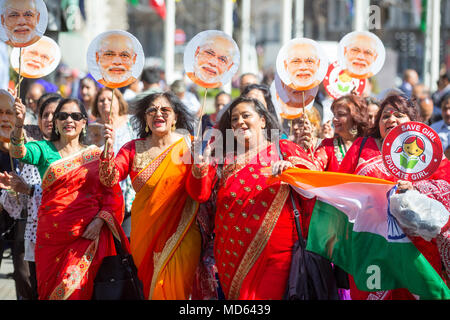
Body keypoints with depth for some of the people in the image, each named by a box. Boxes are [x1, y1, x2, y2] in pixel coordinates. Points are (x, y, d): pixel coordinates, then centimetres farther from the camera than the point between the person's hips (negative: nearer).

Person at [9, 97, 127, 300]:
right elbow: (18, 153, -14)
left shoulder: (96, 155, 9)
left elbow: (112, 193, 6)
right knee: (49, 288, 4)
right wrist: (19, 123, -33)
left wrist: (99, 221, -10)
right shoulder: (45, 150, 6)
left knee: (73, 285, -14)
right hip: (52, 235, 1)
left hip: (88, 235, -1)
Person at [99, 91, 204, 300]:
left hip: (180, 234, -3)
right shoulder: (134, 149, 8)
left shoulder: (187, 145, 1)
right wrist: (109, 149, -24)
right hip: (145, 233, 3)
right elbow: (109, 179, -7)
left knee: (173, 288, -13)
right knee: (150, 287, 8)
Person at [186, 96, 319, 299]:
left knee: (267, 296, -8)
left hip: (275, 252, -3)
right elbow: (200, 194, 4)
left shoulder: (284, 150, 7)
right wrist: (200, 170, -17)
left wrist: (291, 169, -24)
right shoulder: (223, 157, 13)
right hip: (233, 252, 3)